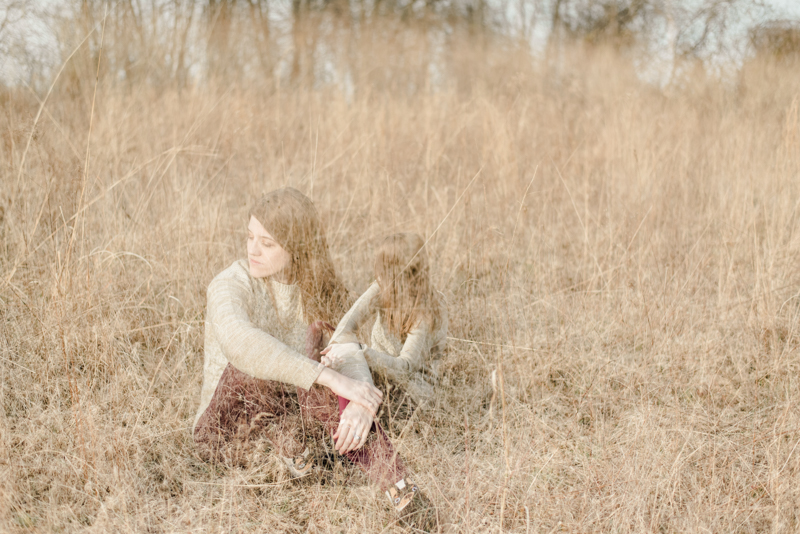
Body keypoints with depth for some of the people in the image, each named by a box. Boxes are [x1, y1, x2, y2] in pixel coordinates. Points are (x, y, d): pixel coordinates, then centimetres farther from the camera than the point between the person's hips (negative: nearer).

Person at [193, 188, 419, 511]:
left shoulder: (319, 292, 0)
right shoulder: (229, 286, -16)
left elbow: (349, 355, -16)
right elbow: (238, 343, -39)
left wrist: (362, 403, -41)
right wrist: (330, 377, -46)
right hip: (227, 434, -4)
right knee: (249, 370, -33)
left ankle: (400, 492, -32)